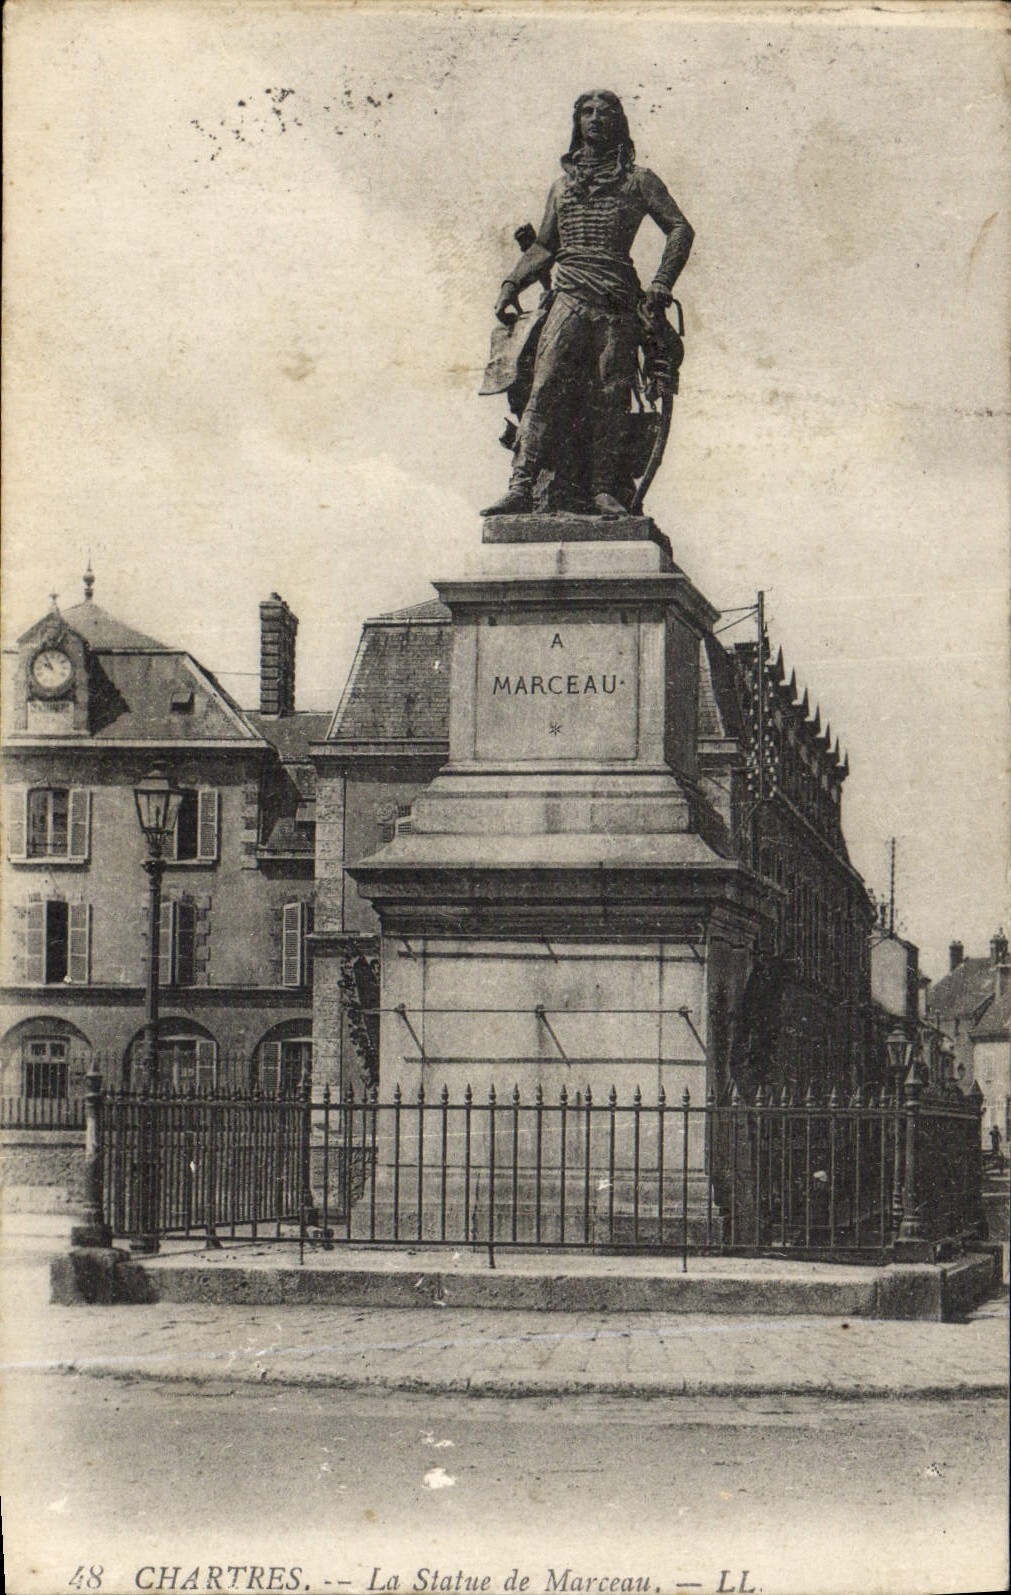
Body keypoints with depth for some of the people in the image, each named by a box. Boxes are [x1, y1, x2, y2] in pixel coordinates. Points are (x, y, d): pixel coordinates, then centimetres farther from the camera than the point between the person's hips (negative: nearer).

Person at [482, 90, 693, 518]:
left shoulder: (638, 181, 15)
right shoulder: (563, 185, 25)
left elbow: (680, 229, 7)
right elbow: (543, 246, 26)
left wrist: (660, 285, -6)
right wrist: (512, 283, 9)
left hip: (619, 305, -1)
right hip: (569, 300, 1)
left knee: (609, 399, -6)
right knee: (545, 389, -13)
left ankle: (604, 490, -3)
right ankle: (521, 487, -21)